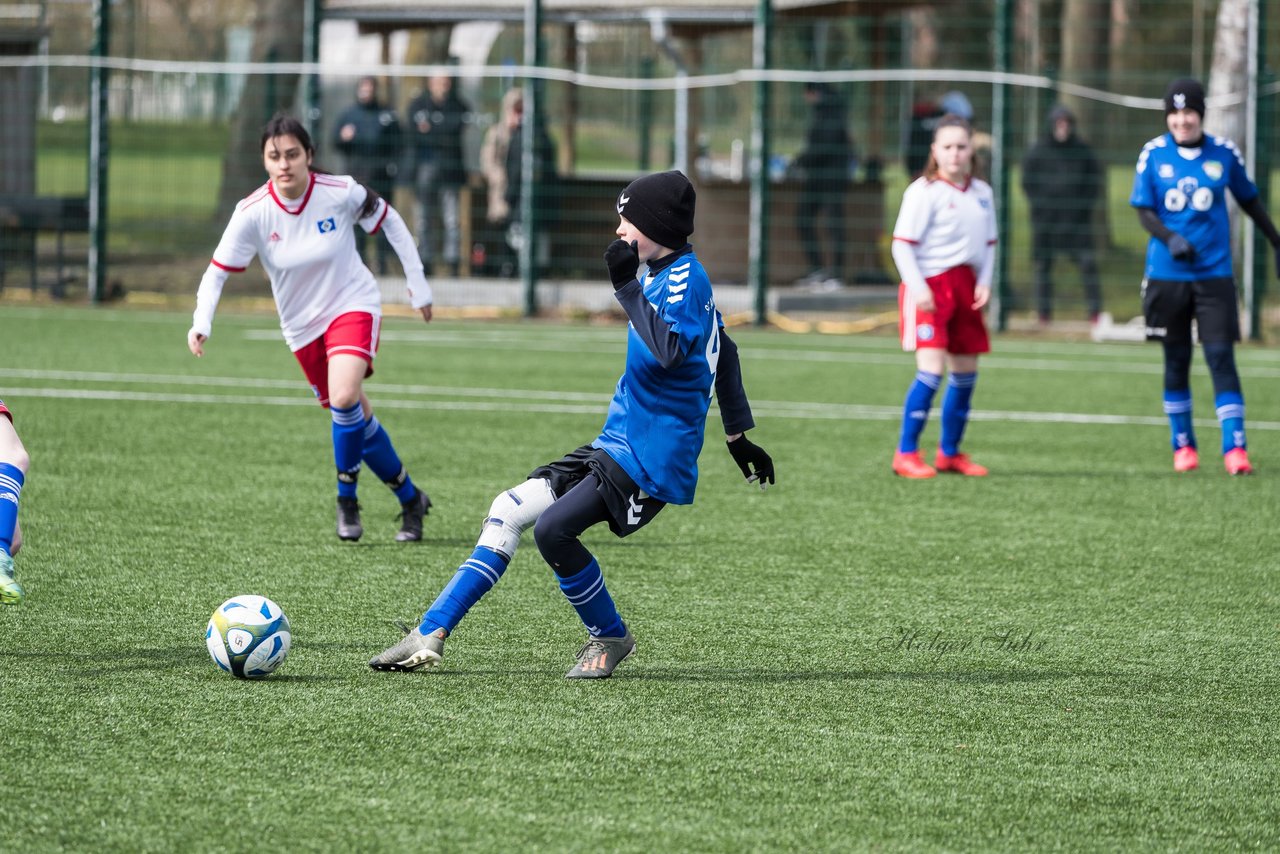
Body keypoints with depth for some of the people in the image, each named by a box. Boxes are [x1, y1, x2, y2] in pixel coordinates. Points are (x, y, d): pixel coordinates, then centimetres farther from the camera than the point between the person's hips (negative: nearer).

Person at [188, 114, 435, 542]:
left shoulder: (341, 193, -18)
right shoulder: (253, 213, -16)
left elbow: (390, 221, 0)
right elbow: (217, 271, -13)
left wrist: (417, 282, 4)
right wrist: (201, 323, -29)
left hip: (353, 305, -3)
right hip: (302, 325, 3)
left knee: (344, 397, -27)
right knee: (357, 416, 10)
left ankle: (346, 498, -6)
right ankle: (410, 499, 29)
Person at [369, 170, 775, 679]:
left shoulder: (685, 278, -15)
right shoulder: (669, 275, 16)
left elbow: (669, 352, -34)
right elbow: (723, 351, 27)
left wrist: (627, 285, -29)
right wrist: (738, 436, 33)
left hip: (651, 457, -10)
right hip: (618, 445, 10)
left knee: (553, 528, -23)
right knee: (509, 511, 5)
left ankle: (610, 638, 0)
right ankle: (431, 635, 4)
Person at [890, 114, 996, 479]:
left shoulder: (981, 193, 11)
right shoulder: (923, 192, -9)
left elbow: (989, 243, 19)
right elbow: (902, 244, -10)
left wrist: (984, 282, 5)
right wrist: (917, 286, -19)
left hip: (965, 285, 7)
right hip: (929, 286, -7)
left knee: (966, 372, 10)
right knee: (931, 370, -16)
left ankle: (950, 452, 24)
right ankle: (906, 453, -9)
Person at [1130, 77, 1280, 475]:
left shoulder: (1223, 153, 0)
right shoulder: (1154, 154, -1)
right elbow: (1144, 211, -2)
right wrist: (1170, 238, -20)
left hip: (1214, 274, -1)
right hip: (1167, 275, 1)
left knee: (1221, 357, -9)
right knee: (1176, 361, 8)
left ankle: (1234, 447, -10)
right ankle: (1183, 446, 19)